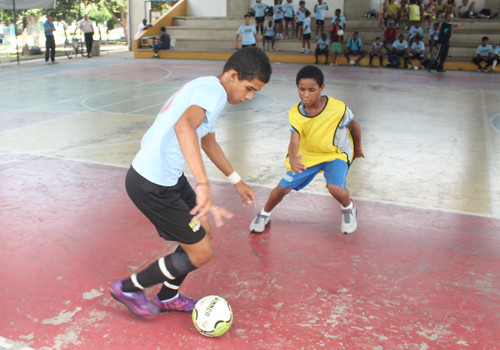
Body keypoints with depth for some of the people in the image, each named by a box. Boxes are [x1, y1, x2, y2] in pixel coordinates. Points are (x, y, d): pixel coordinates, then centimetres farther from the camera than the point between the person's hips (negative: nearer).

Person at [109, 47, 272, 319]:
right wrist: (203, 186, -51)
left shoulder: (208, 88, 14)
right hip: (151, 185, -10)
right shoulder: (213, 91, -20)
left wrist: (237, 181, 34)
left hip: (166, 175, 10)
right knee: (201, 253, 1)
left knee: (204, 234, 19)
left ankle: (168, 297, 38)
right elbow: (184, 126, -42)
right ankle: (129, 288, 19)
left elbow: (208, 142, 28)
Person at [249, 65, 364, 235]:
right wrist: (292, 158, -58)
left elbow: (354, 126, -8)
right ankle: (264, 215, 28)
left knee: (335, 187, -28)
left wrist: (358, 148, 9)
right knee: (283, 187, -2)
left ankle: (348, 208, 9)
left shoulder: (338, 108, -28)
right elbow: (294, 141, -34)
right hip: (308, 154, 3)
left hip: (337, 153, -2)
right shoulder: (295, 113, -22)